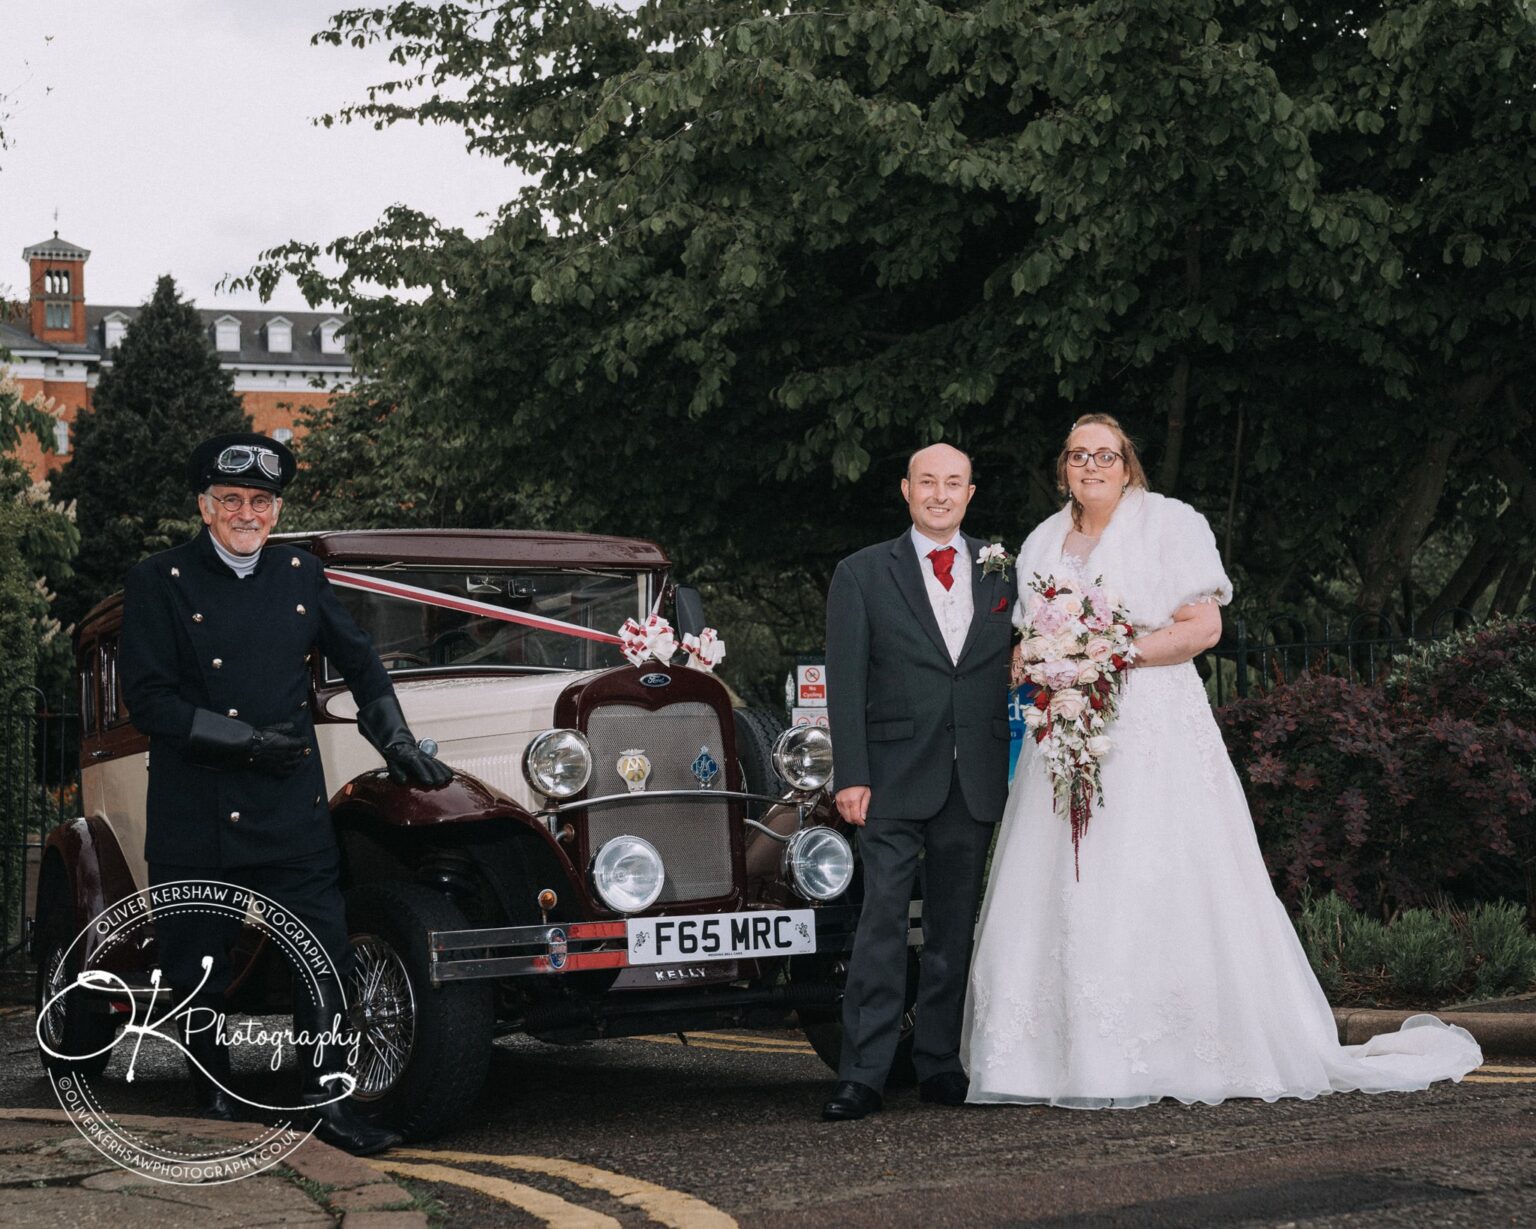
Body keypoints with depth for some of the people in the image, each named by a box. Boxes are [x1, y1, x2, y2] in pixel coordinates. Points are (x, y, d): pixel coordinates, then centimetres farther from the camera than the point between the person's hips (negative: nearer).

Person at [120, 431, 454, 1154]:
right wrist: (248, 740, -14)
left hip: (291, 812, 3)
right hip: (195, 817, -3)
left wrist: (398, 747, 14)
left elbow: (359, 664, 22)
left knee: (324, 955, -5)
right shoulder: (159, 583, -2)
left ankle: (326, 1103, 1)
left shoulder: (301, 575, 11)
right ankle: (215, 1098, 22)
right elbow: (148, 700, -10)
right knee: (197, 967, 6)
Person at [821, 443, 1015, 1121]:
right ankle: (862, 1075, -7)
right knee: (882, 920, -9)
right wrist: (851, 776, -9)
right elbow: (845, 683, -1)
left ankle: (939, 1064, 17)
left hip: (976, 782, 3)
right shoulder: (862, 574, 4)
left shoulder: (1001, 571, 11)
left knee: (954, 929, 9)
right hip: (896, 779, -3)